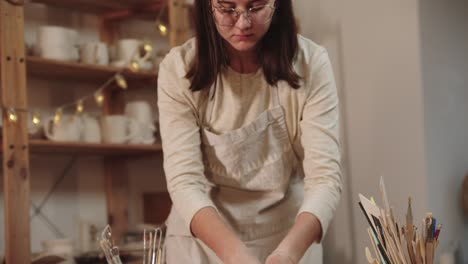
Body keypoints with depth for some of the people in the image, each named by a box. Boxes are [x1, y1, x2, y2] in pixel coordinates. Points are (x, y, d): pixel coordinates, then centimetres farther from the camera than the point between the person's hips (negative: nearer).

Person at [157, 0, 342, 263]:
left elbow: (325, 176, -21)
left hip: (292, 237, 0)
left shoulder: (310, 63, -15)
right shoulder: (180, 69, -16)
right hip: (204, 239, 0)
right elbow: (185, 181, -22)